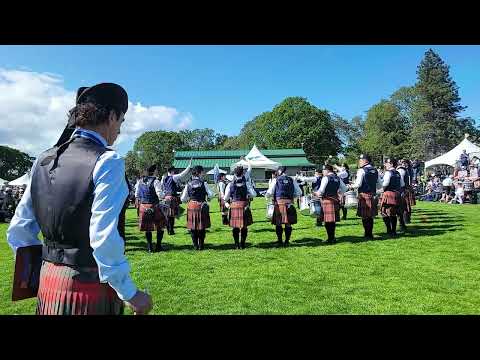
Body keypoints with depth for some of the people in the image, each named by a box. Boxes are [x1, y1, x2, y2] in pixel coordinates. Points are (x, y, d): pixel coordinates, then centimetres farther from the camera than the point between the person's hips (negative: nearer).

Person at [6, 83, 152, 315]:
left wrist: (41, 273, 19)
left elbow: (17, 232, 8)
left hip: (48, 282, 7)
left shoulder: (44, 160, 4)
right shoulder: (108, 161, -17)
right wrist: (130, 295, -14)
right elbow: (104, 239, -23)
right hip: (89, 287, -6)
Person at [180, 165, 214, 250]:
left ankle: (195, 245, 16)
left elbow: (183, 199, 2)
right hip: (201, 206, -2)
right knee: (202, 227, 10)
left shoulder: (188, 184, 2)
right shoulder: (203, 183, -6)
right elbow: (211, 195, -7)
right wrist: (207, 198, 14)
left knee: (193, 227, 12)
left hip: (191, 206, 2)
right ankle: (201, 245, 15)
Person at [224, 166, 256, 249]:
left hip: (234, 205, 0)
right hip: (244, 205, 0)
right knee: (244, 226, 10)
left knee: (235, 226, 9)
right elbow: (254, 194, -2)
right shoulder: (246, 184, -1)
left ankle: (237, 244, 12)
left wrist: (228, 200, 22)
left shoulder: (230, 185, 0)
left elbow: (226, 198, 0)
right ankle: (242, 244, 14)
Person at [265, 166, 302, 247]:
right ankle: (287, 241, 12)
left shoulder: (275, 180, 0)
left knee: (278, 223, 6)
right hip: (289, 203, 2)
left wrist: (266, 195, 18)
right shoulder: (292, 180, 8)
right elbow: (299, 193, 9)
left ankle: (280, 241, 9)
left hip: (279, 203, -2)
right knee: (288, 223, 8)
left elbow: (269, 193, -3)